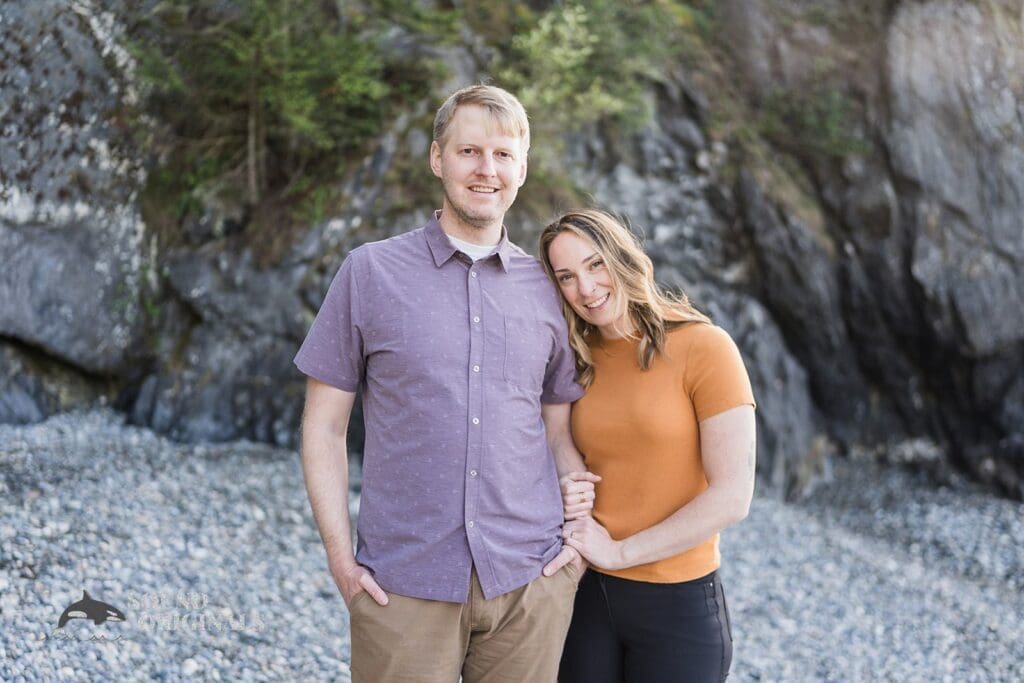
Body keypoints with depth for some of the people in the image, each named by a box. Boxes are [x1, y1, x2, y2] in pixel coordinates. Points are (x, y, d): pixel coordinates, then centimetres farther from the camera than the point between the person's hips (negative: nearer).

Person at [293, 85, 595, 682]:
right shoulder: (370, 272, 0)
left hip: (530, 583, 2)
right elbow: (325, 426, 1)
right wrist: (340, 556, -5)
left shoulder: (547, 290, 8)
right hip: (402, 587, -2)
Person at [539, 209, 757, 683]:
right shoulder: (577, 363, 4)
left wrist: (620, 551, -14)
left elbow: (731, 497, -16)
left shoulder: (703, 347, -12)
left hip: (678, 605, -4)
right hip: (586, 594, 4)